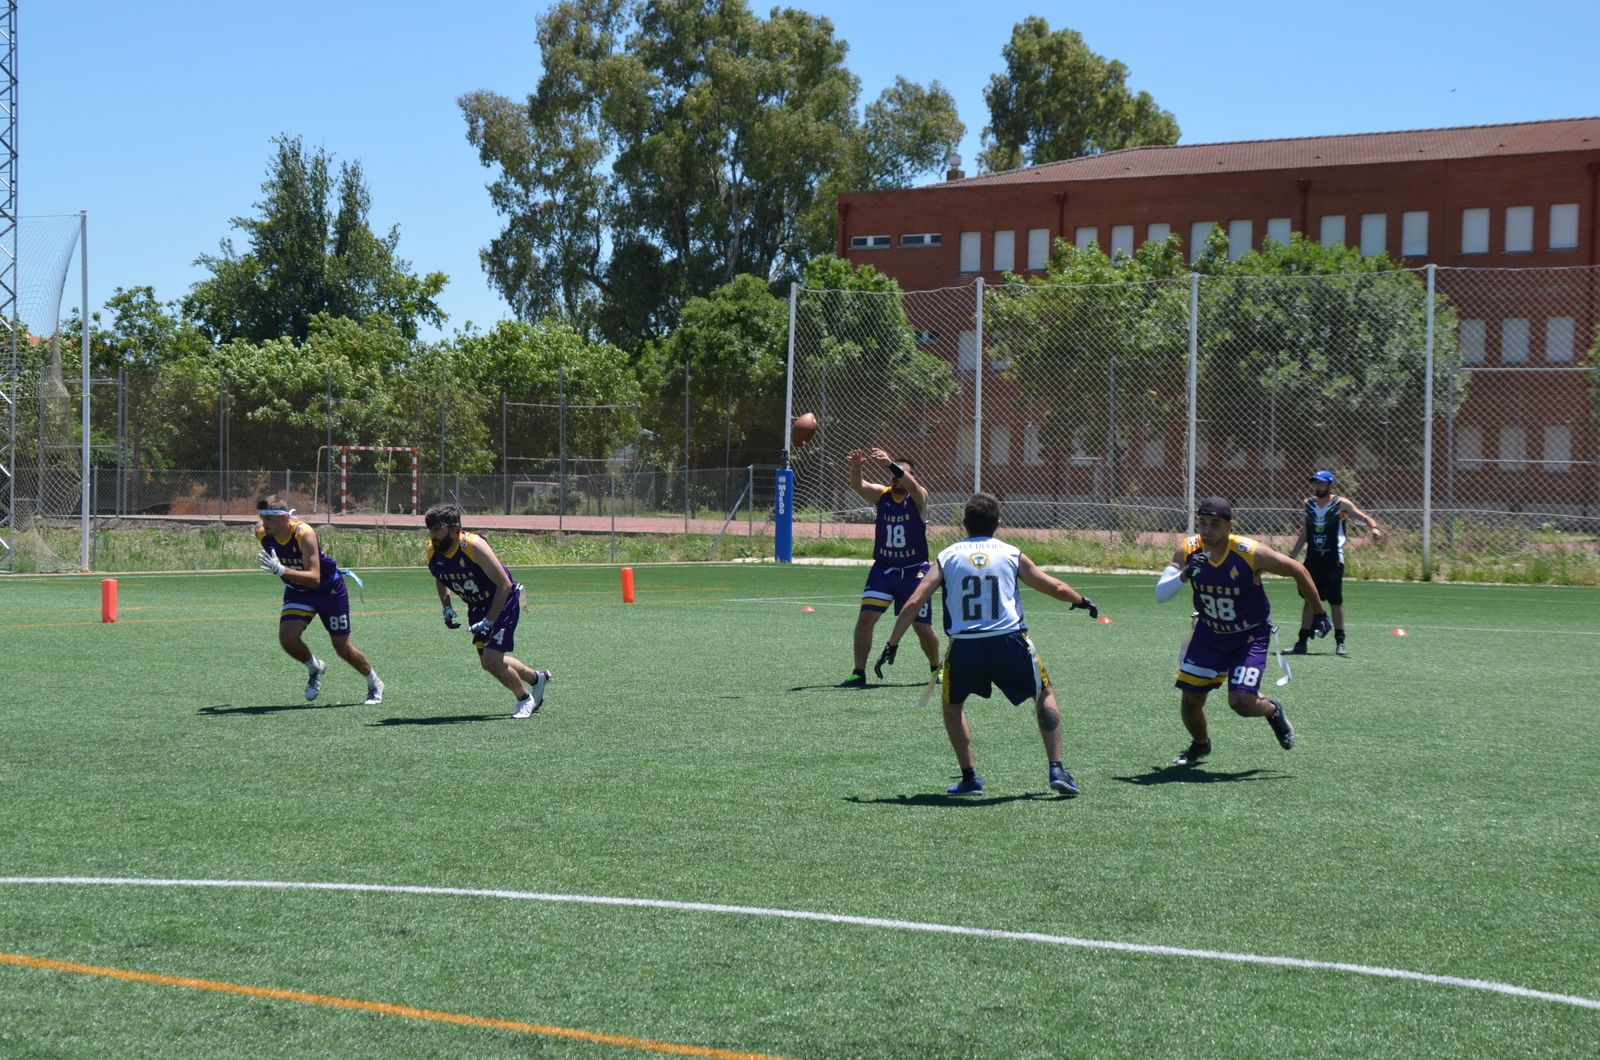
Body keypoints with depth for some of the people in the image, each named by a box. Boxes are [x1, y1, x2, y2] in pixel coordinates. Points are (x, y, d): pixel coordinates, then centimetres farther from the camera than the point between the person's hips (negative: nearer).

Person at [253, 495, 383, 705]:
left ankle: (375, 684, 29)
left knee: (343, 649, 3)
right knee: (287, 638, -18)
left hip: (329, 589, -4)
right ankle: (315, 668, 13)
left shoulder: (304, 534, -35)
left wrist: (281, 570, -52)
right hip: (297, 591, 5)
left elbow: (314, 578, -42)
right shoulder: (262, 533, -19)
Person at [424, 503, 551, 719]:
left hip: (504, 601, -7)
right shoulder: (432, 552, -11)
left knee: (491, 660, -17)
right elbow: (440, 580, 14)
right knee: (488, 660, 11)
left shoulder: (473, 546, -30)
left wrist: (488, 623, -26)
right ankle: (537, 678, 38)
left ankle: (524, 699, 10)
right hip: (477, 605, 7)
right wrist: (447, 608, -2)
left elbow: (505, 585, -25)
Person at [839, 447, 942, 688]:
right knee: (865, 618, -12)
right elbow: (858, 486, -22)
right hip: (883, 569, 2)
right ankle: (858, 673, -3)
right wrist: (855, 467, -45)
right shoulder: (881, 495, -2)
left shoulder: (918, 498, -9)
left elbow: (911, 484, -33)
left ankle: (936, 668, 30)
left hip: (914, 571, -2)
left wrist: (891, 463, -50)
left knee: (923, 627, 6)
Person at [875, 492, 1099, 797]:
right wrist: (1082, 601, 37)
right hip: (1009, 642, 0)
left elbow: (913, 603, 5)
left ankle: (969, 777, 18)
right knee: (1045, 694, 22)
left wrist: (891, 646, 11)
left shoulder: (948, 556, 11)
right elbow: (1056, 588, 17)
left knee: (952, 705, 26)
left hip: (964, 647, 0)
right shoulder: (1011, 554, 11)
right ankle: (1056, 769, 13)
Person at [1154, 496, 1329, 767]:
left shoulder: (1251, 554, -26)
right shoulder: (1188, 551, -16)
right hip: (1209, 632, 3)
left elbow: (1298, 571, -11)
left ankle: (1273, 711, 22)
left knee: (1241, 701, -16)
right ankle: (1200, 745, 34)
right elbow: (1160, 595, -18)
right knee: (1191, 698, 1)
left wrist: (1318, 614, -3)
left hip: (1250, 636, -3)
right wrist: (1184, 575, -37)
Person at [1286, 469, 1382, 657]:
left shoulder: (1341, 504, -5)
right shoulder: (1309, 504, 8)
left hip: (1333, 559, -4)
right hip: (1312, 558, 4)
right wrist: (1292, 556, 19)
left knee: (1336, 601, 0)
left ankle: (1340, 642, 10)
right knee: (1310, 599, 4)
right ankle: (1302, 642, 7)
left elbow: (1363, 517, -13)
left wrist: (1374, 528, -34)